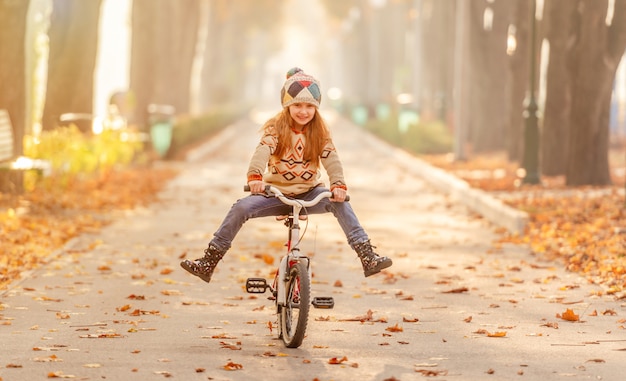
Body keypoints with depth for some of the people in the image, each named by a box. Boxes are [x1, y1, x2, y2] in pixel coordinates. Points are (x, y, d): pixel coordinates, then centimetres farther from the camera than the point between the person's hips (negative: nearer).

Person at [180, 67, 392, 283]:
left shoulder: (320, 132, 0)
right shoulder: (275, 128, -6)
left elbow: (331, 159, -12)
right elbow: (262, 151, -24)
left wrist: (338, 185, -33)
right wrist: (255, 176, -45)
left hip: (309, 192, 1)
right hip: (276, 192, -1)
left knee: (339, 203, -27)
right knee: (241, 208, -23)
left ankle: (367, 257, -28)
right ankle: (208, 263, -19)